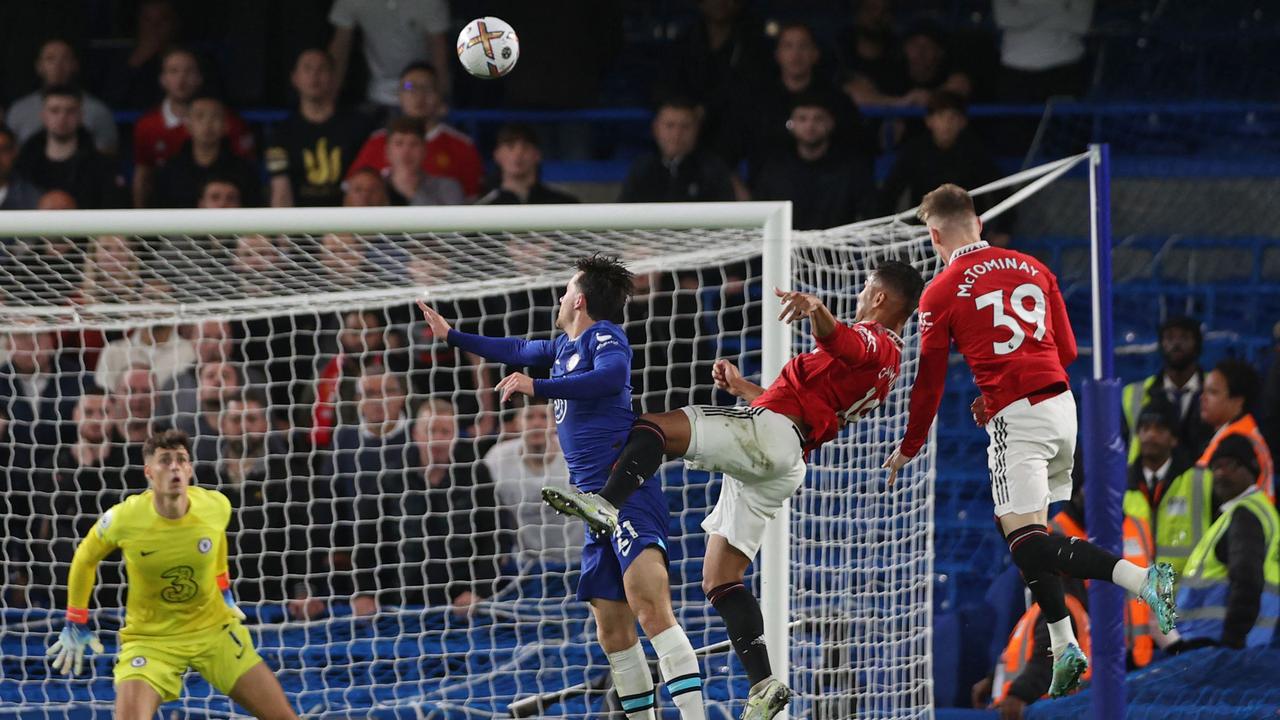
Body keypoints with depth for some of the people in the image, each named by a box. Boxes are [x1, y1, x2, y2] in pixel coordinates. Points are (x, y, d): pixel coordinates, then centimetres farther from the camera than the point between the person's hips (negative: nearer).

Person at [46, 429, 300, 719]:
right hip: (149, 638, -3)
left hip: (215, 629, 3)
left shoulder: (216, 507, -15)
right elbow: (84, 560, 0)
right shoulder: (123, 519, -21)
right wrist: (75, 624, 5)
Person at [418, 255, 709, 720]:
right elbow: (517, 351, 41)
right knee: (613, 634, 7)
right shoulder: (565, 347, 23)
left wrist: (537, 387, -30)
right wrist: (451, 336, 49)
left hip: (627, 495, -10)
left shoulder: (604, 335, -4)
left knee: (652, 612, -24)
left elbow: (612, 375, -27)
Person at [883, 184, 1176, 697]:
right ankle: (1063, 648, 10)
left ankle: (1143, 579, -30)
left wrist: (909, 449, 19)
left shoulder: (940, 293, 0)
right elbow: (1068, 350, 17)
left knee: (1028, 545, -11)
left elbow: (930, 381, 5)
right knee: (1031, 533, 18)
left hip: (1016, 419, -7)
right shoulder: (1032, 269, 14)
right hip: (1063, 404, 7)